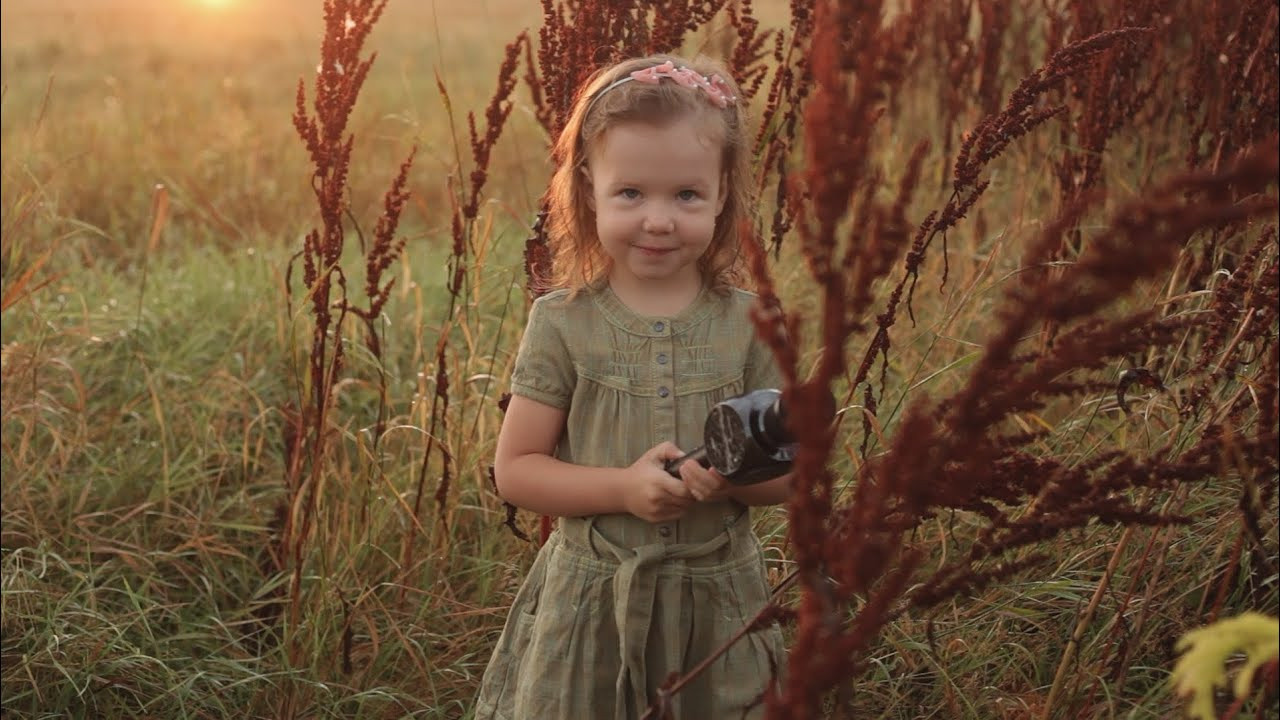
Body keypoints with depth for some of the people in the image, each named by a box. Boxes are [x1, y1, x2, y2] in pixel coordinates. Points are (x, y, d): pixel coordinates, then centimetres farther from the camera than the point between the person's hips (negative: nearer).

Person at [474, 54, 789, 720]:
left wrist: (736, 477, -20)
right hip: (590, 606, -1)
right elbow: (514, 470, -6)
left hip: (716, 605, 1)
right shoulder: (561, 323, -7)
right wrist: (623, 488, -20)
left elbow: (787, 469, 2)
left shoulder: (747, 324, -3)